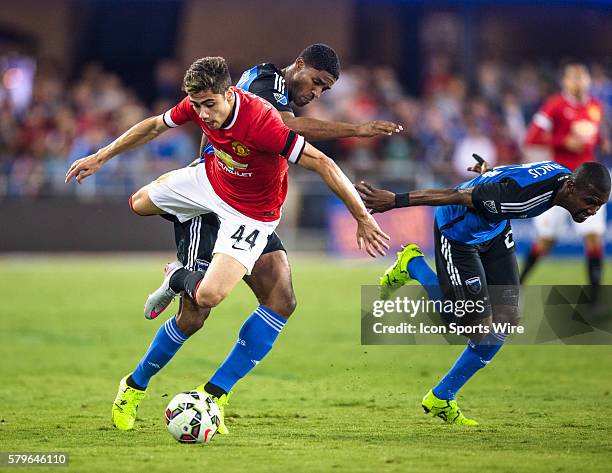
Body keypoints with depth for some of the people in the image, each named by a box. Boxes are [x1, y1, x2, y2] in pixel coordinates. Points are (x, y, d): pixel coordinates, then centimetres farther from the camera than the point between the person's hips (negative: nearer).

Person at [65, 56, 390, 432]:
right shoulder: (199, 105, -18)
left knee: (208, 296, -24)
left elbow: (323, 164, -36)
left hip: (251, 214, -6)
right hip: (210, 180, 6)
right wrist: (101, 157, 7)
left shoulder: (262, 122, -39)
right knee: (140, 203, 24)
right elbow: (155, 126, 3)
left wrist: (363, 219, -36)